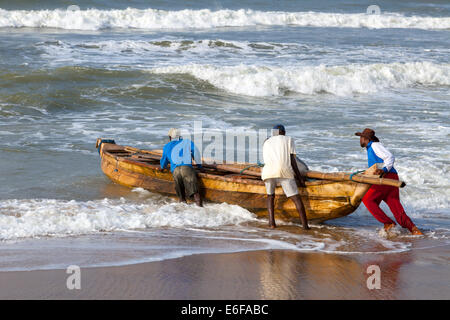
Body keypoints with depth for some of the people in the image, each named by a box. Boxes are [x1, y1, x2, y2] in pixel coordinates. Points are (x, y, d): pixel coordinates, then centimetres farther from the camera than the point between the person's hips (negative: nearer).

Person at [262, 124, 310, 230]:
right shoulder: (289, 140, 21)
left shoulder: (266, 143, 29)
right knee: (296, 197, 2)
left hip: (268, 172, 2)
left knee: (270, 195, 24)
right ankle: (305, 225, -10)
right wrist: (299, 177, 11)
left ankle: (271, 221, 6)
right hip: (284, 171, -2)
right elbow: (292, 159, 10)